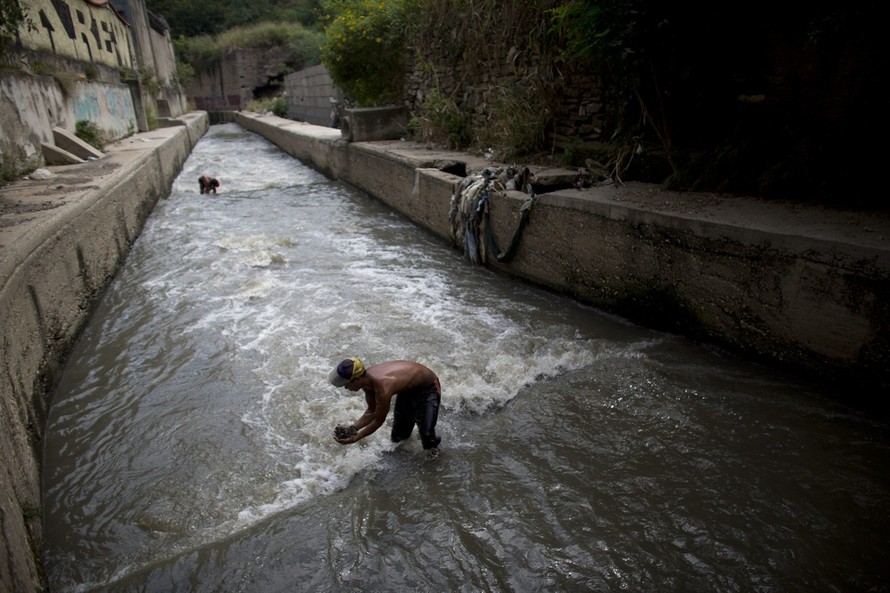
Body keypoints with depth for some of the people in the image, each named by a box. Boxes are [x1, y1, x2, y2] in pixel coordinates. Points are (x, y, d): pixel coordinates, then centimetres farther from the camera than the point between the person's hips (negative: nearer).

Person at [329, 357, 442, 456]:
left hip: (428, 389, -7)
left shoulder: (383, 388, -43)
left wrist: (355, 438, -19)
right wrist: (353, 428, -17)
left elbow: (379, 420, -26)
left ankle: (432, 444, 18)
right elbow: (372, 411, -5)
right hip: (408, 387, 7)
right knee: (397, 437, 14)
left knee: (426, 433, -17)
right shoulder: (366, 377, -18)